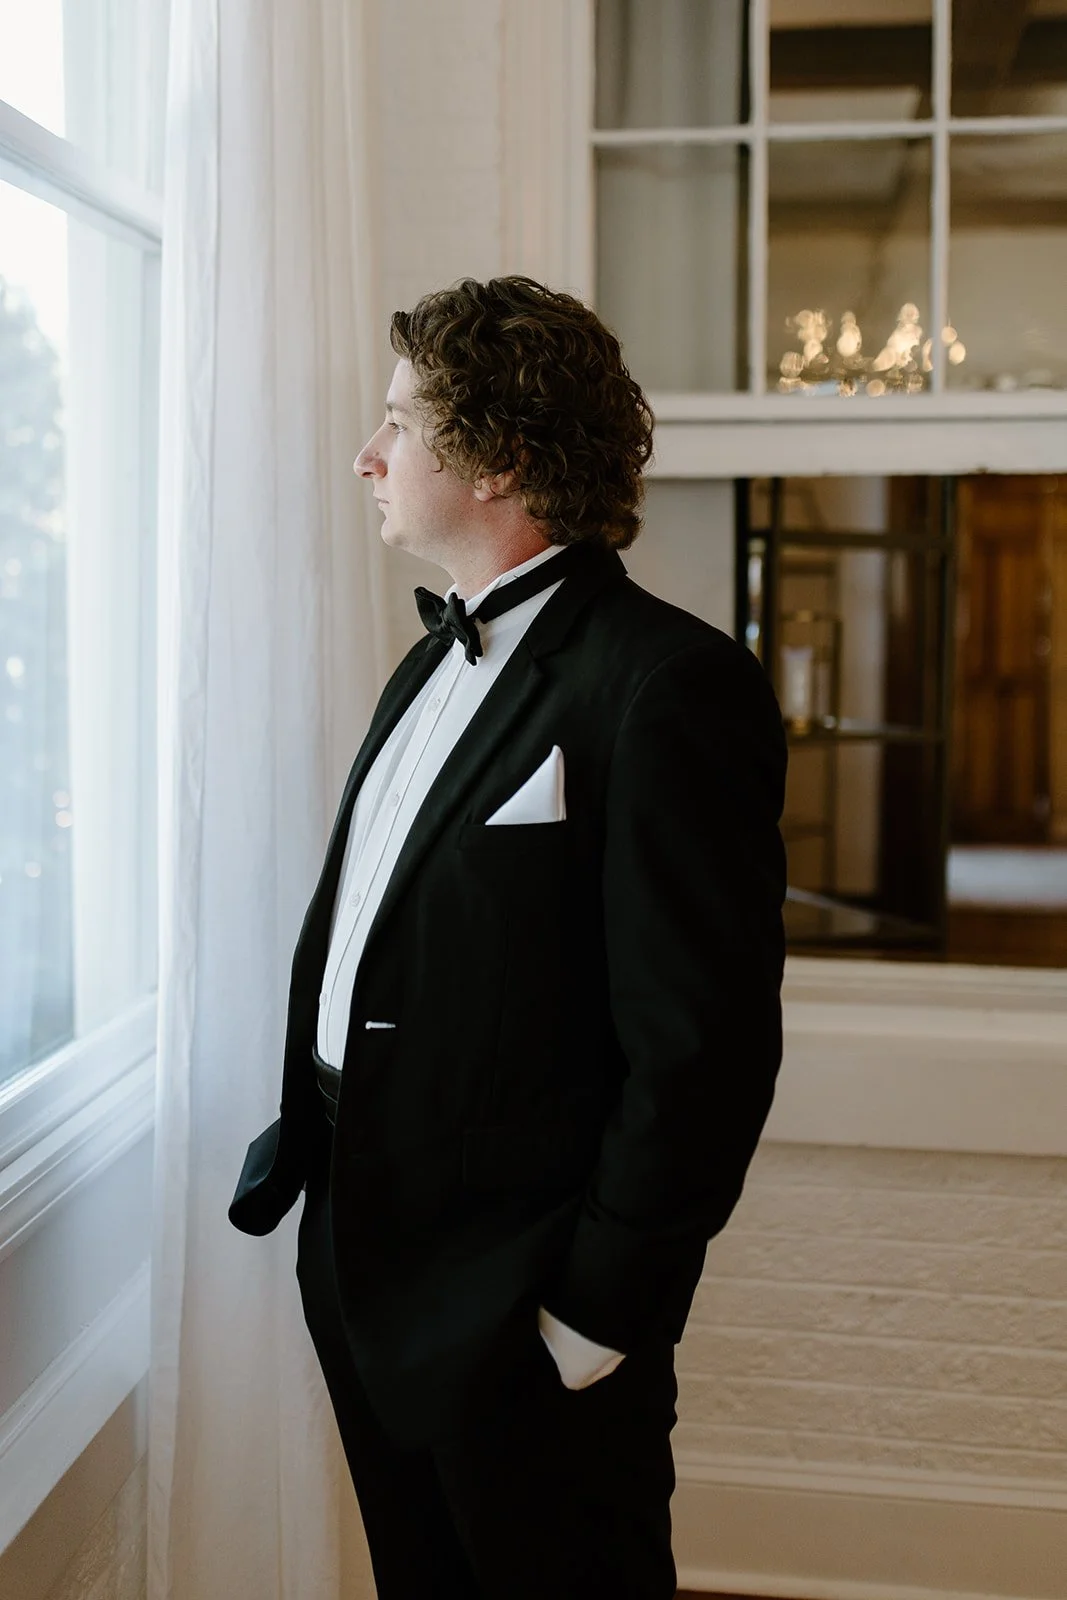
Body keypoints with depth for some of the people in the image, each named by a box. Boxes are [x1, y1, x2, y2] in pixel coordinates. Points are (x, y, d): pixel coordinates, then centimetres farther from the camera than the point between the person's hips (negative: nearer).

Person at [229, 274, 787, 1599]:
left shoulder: (673, 683, -18)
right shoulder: (439, 659, 11)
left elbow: (707, 1039, -20)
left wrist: (604, 1309, -17)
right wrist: (304, 1152, 10)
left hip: (522, 1308, -8)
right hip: (360, 1268, 8)